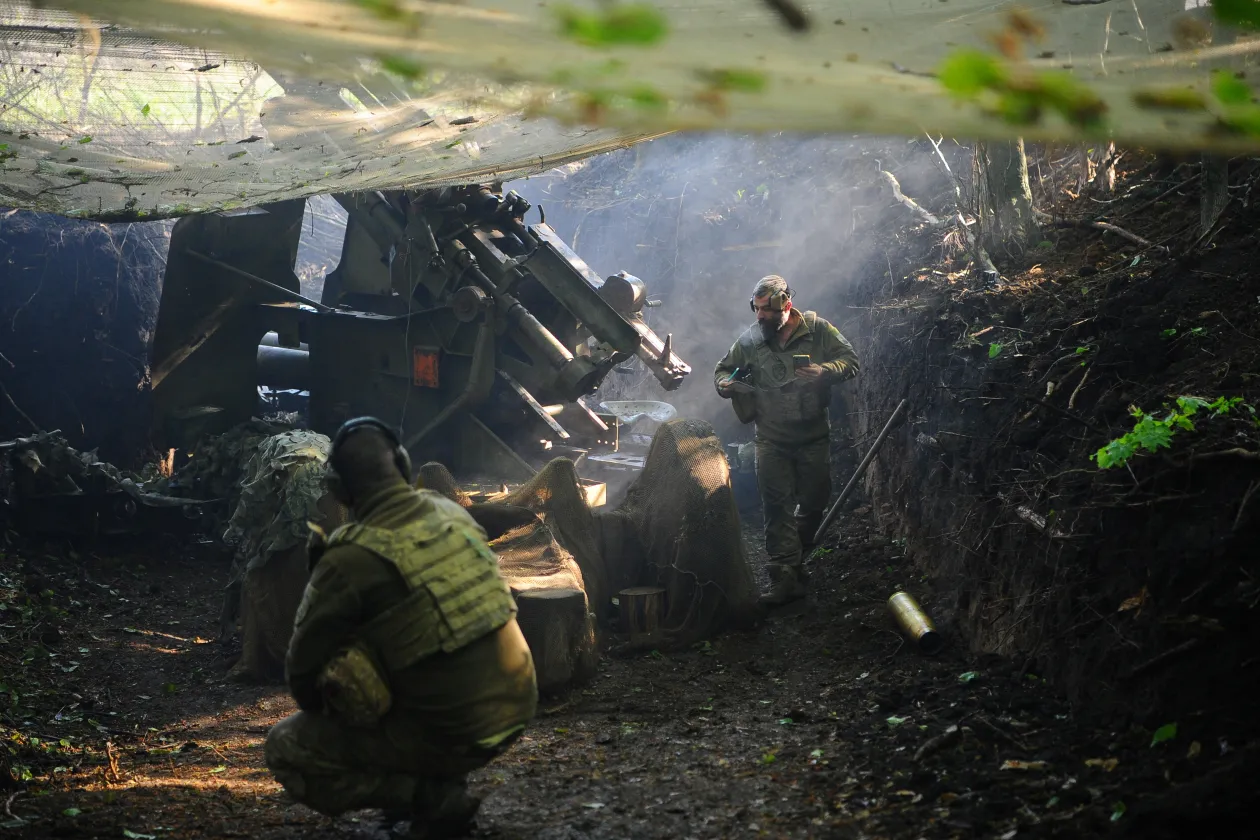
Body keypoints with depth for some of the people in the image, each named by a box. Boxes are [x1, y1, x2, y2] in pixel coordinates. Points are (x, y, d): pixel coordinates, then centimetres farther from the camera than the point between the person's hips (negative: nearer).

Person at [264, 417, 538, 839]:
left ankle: (431, 797, -3)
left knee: (285, 748, 7)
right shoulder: (452, 513, 2)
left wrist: (330, 710, 15)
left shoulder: (350, 560, -17)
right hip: (516, 704, 7)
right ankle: (444, 780, 22)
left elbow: (303, 669, -6)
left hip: (453, 734, -7)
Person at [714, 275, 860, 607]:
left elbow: (850, 360, -4)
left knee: (813, 503, 9)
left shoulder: (818, 330, -4)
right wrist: (724, 384, -10)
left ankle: (792, 561, 31)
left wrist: (825, 371, -25)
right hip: (772, 440, 0)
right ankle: (786, 576, -2)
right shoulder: (750, 340, 1)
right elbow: (724, 369, 14)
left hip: (813, 436, 0)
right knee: (777, 508, -4)